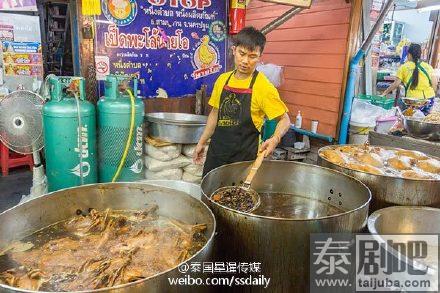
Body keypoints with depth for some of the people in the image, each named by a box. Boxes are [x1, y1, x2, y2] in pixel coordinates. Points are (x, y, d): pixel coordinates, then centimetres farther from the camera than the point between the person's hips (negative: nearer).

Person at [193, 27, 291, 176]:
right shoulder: (223, 79, 4)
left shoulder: (264, 87, -13)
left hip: (245, 156, -5)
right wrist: (202, 142, 14)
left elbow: (285, 120, -7)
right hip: (217, 150, 5)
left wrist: (275, 139, -27)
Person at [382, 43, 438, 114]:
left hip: (412, 99, -4)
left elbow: (396, 84, -5)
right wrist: (431, 95, 19)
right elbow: (434, 84, 5)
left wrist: (385, 92, 6)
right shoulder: (428, 66, 6)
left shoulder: (404, 67, -3)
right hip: (429, 99, 4)